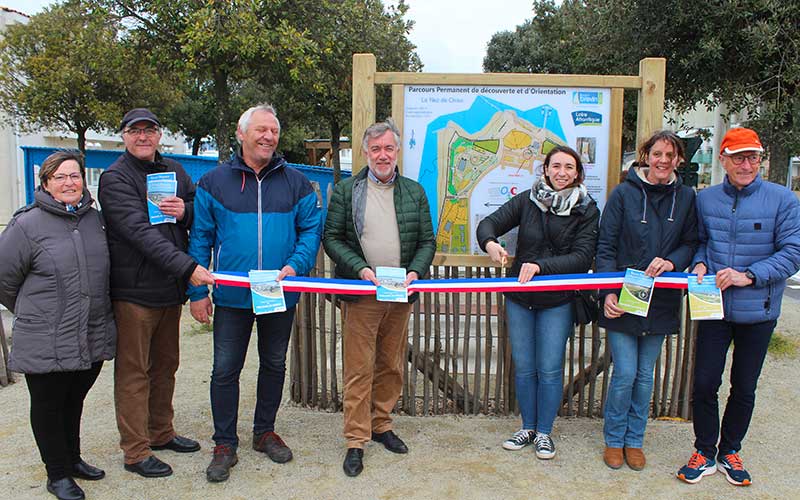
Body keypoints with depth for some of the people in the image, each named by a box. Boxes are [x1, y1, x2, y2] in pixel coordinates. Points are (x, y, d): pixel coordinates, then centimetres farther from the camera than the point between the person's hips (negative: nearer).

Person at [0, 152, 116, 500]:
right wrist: (33, 314, 7)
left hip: (93, 338, 5)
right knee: (48, 406, 11)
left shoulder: (94, 218, 6)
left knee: (74, 401, 21)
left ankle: (72, 459, 39)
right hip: (46, 344, -5)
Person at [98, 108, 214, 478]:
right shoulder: (115, 178, -9)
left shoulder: (174, 170, 11)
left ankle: (161, 433, 34)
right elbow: (140, 232, -22)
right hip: (134, 291, -7)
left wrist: (185, 211, -9)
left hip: (171, 286, 7)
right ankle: (135, 451, 13)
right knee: (134, 372, 2)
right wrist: (188, 267, -31)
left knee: (165, 365, 18)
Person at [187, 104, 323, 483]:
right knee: (225, 370, 4)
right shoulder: (214, 182, 0)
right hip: (232, 295, -1)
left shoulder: (295, 182, 3)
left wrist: (296, 266, -16)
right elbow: (200, 238, 0)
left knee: (274, 365, 15)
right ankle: (225, 445, 20)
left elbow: (311, 228, 2)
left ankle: (265, 432, 34)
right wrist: (197, 292, -4)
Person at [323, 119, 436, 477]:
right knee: (359, 369, 0)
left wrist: (415, 272, -8)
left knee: (392, 366, 13)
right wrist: (361, 269, -14)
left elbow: (427, 240, 9)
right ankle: (356, 440, 12)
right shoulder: (346, 190, 1)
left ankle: (381, 425, 31)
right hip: (361, 295, -3)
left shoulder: (414, 192, 10)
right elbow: (332, 238, -1)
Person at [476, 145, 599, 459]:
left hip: (558, 302, -2)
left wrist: (540, 266, -23)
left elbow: (583, 258, -12)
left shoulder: (587, 210, -4)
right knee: (523, 367, 10)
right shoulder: (527, 200, 0)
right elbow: (489, 224, -1)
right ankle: (527, 427, 28)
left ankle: (544, 432, 22)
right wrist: (490, 243, -24)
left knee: (549, 370, 2)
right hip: (519, 297, 2)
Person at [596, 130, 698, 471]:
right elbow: (605, 247, -5)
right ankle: (614, 439, 21)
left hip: (661, 302, 3)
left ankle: (634, 440, 30)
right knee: (624, 373, -1)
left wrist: (672, 262, -13)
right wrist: (608, 292, -15)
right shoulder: (623, 193, -5)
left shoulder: (686, 197, 3)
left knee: (645, 375, 13)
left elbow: (691, 243, 9)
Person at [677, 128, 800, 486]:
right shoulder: (705, 199, 2)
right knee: (704, 384, 2)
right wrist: (700, 264, -7)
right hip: (714, 308, 1)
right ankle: (705, 452, 23)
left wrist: (748, 275, -19)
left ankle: (730, 451, 35)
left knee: (744, 388, 13)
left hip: (757, 312, -1)